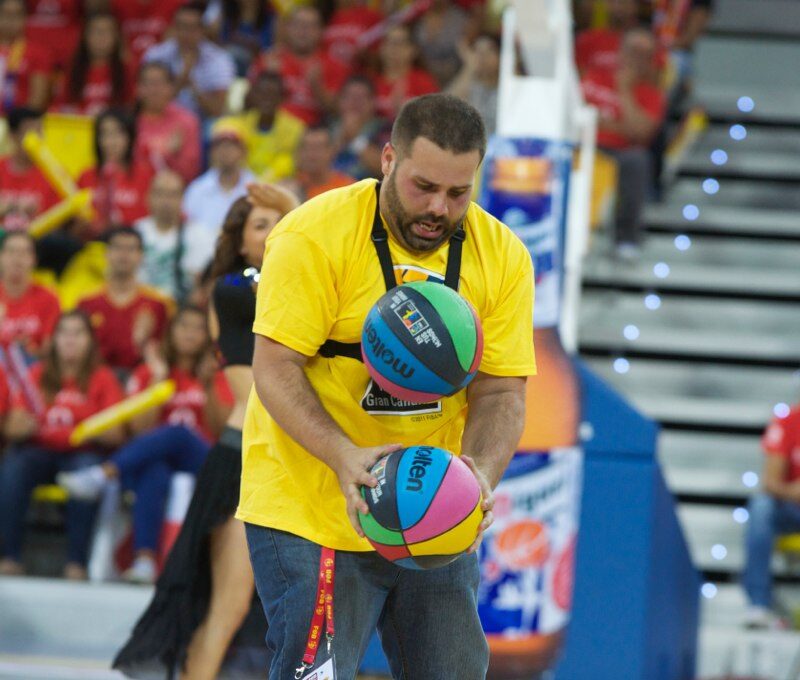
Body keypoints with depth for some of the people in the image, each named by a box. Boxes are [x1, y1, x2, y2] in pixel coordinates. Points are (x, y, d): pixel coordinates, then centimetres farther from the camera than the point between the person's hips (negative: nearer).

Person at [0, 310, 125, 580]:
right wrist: (25, 426, -21)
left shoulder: (102, 378, 5)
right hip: (39, 450, 1)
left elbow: (115, 433, -3)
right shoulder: (38, 375, 8)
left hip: (82, 453, -1)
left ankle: (76, 562, -35)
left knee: (86, 471, -36)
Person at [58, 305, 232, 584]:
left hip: (198, 460, 0)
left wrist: (208, 387, -9)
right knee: (153, 477, -39)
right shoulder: (146, 374, 16)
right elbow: (140, 427, 2)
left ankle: (101, 475, -46)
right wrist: (158, 380, -3)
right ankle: (144, 560, -55)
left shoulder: (215, 377, 16)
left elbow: (219, 430, 3)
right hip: (153, 459, 0)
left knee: (179, 433, -36)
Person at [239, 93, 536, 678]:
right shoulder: (315, 235, -13)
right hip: (309, 513, -4)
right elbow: (275, 367, -16)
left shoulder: (502, 257, 0)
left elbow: (501, 391, -1)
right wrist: (344, 456, -32)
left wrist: (481, 475, -22)